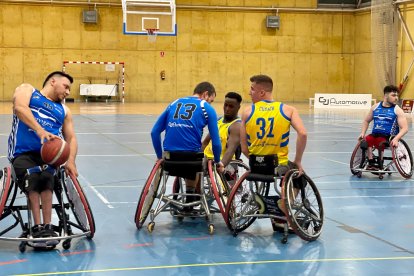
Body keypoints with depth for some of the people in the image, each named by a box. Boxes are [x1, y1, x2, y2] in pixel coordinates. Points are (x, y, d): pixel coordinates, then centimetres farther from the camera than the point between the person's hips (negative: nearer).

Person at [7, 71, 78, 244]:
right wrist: (40, 130, -20)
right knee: (32, 180, -30)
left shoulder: (64, 111, 30)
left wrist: (70, 161, 0)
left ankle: (46, 227, -33)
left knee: (46, 177, -30)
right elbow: (20, 107, -4)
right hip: (23, 152, -2)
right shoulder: (27, 90, 18)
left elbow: (71, 138, 22)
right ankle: (39, 227, -30)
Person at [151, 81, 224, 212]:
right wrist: (217, 162, 14)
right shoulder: (207, 108, 5)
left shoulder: (174, 104, 17)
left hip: (170, 155, 4)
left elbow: (155, 132, 12)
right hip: (192, 155, -4)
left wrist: (159, 156, 20)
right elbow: (215, 141, -1)